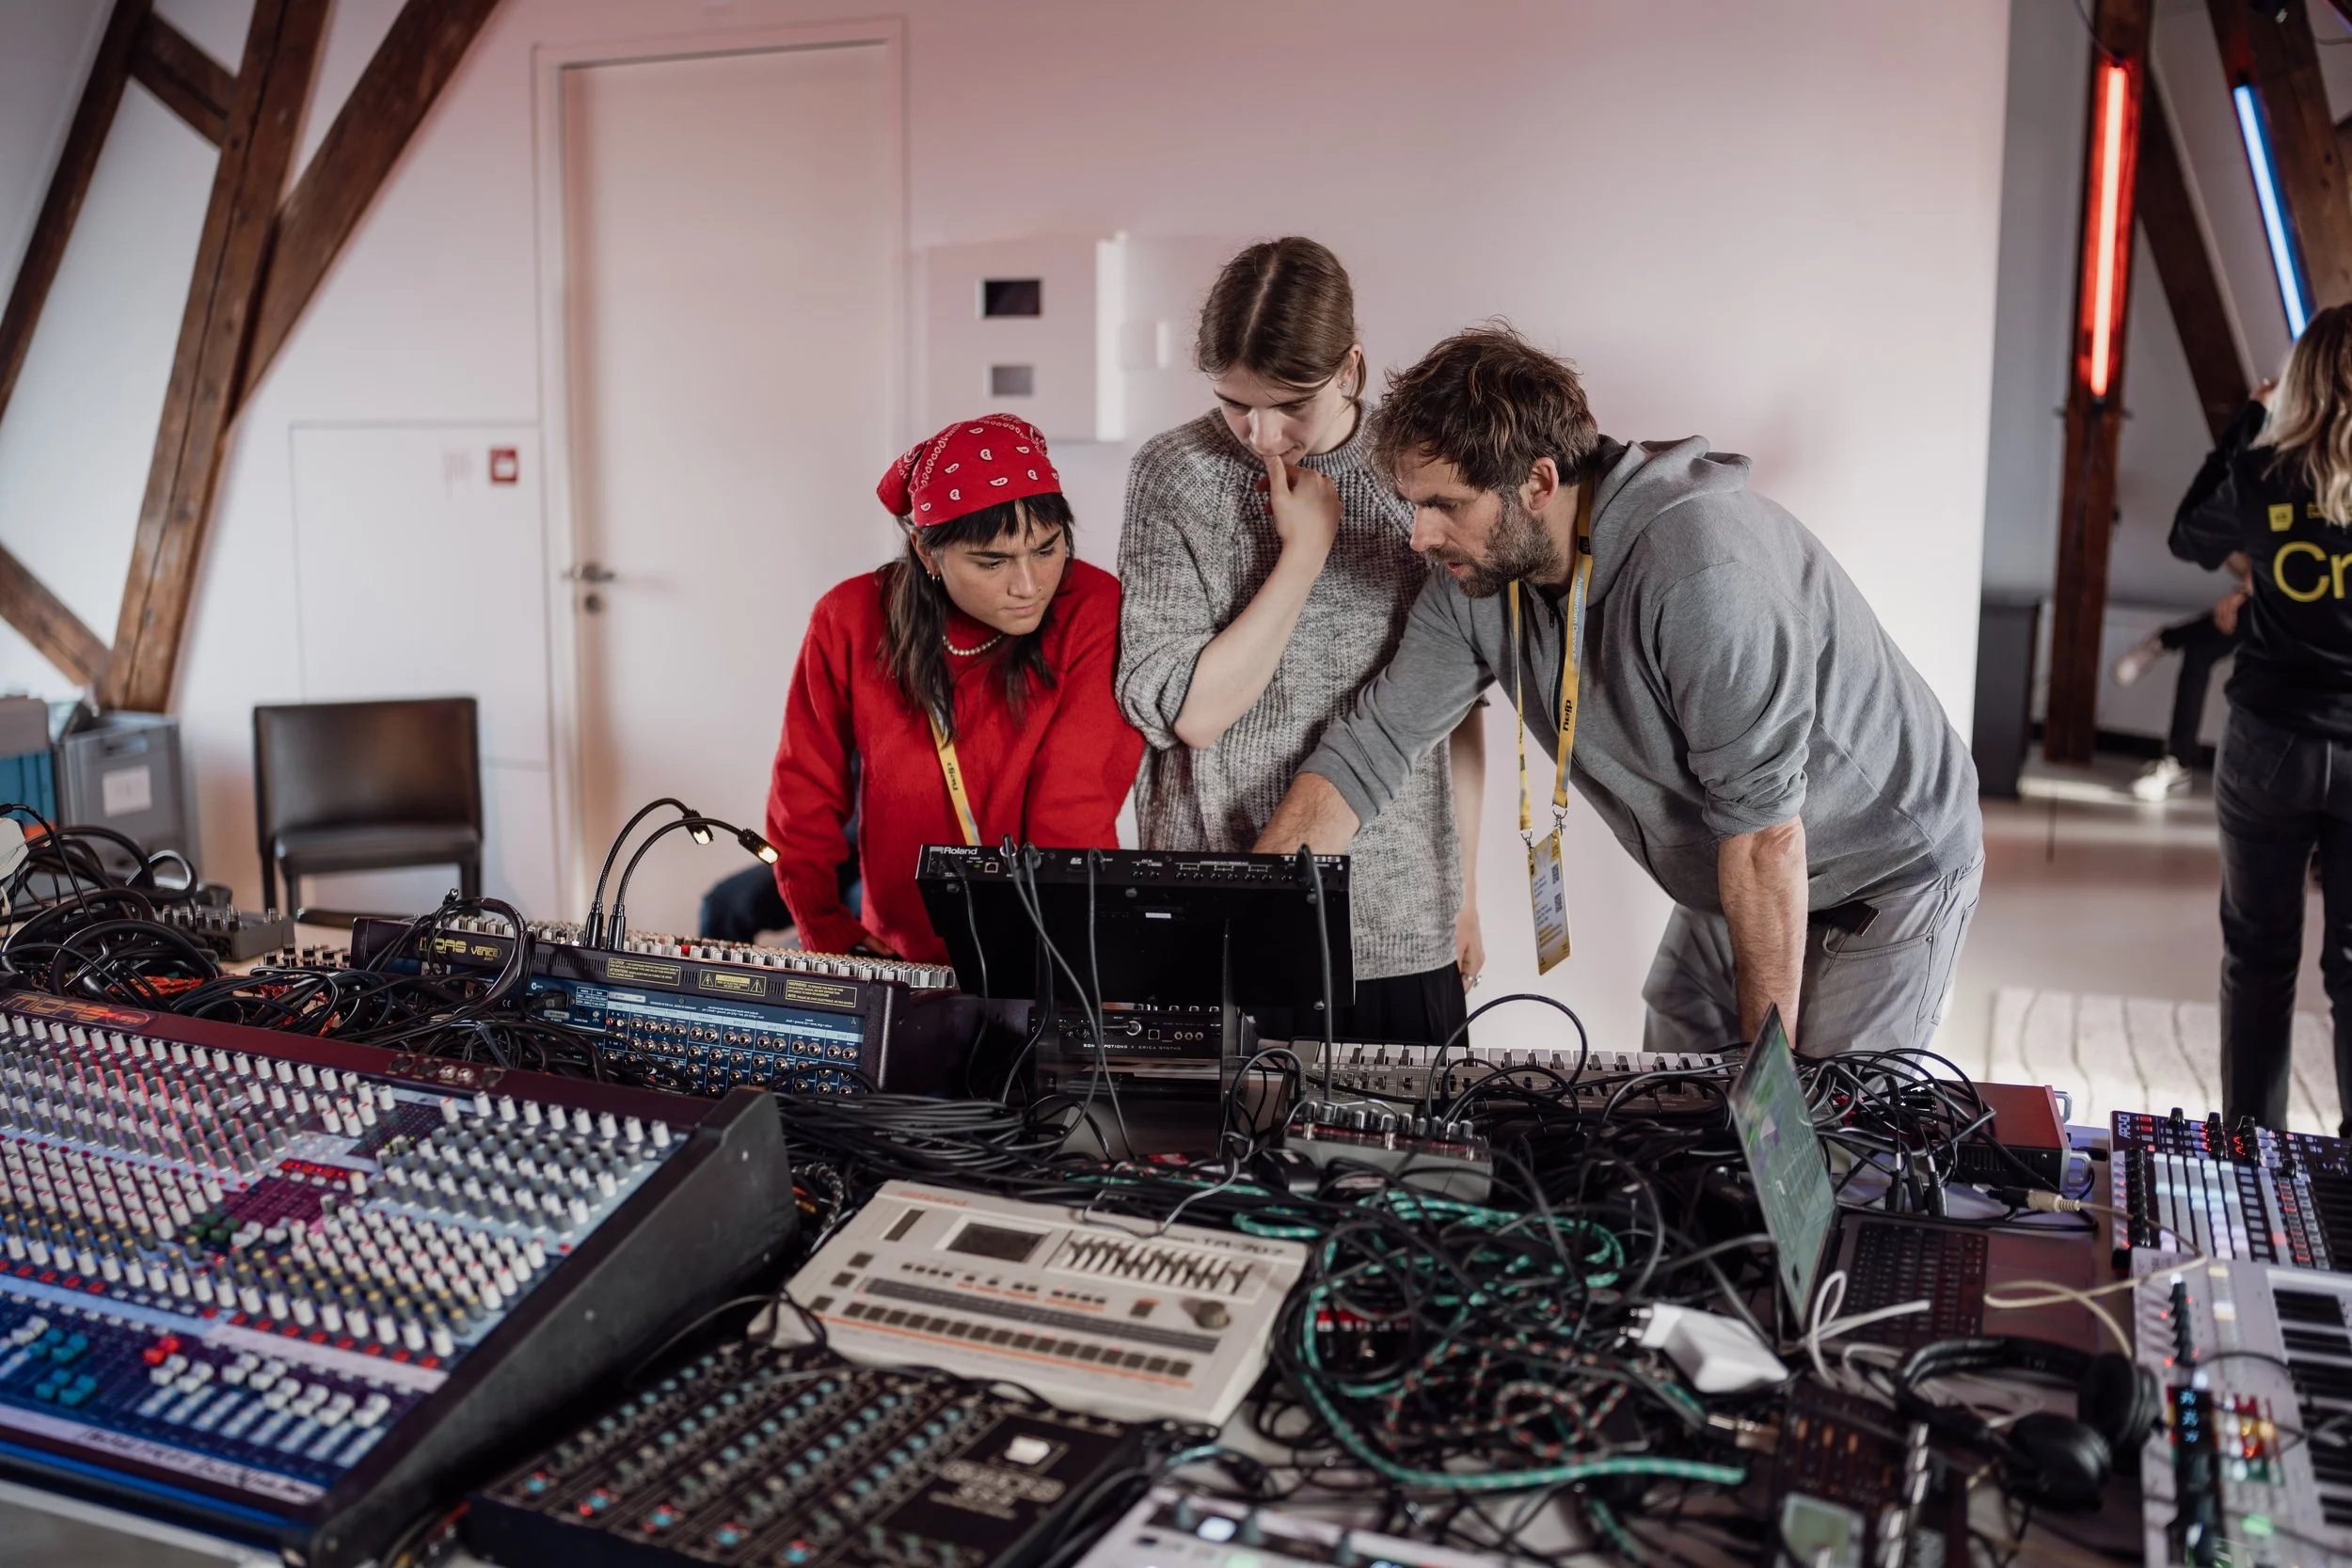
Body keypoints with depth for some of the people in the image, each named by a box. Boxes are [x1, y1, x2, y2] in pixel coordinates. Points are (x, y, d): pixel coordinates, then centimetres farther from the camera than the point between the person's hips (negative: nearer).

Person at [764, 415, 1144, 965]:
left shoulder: (1094, 614, -11)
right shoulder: (850, 624, -2)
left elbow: (1074, 827, -14)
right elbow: (804, 800, 8)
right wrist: (831, 938, -5)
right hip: (902, 958, 3)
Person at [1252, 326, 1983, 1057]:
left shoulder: (1701, 572, -36)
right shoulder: (1476, 577, -13)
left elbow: (1765, 834, -32)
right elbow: (1367, 749, -8)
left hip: (1886, 879, -6)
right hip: (1726, 887, 7)